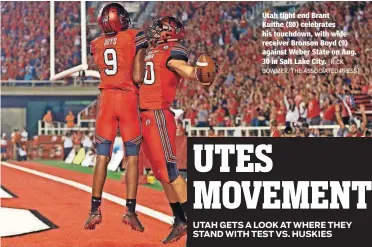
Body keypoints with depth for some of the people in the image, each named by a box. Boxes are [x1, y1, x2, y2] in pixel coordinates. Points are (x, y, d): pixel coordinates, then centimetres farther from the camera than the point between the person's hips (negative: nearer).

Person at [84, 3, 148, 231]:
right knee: (132, 157, 1)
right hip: (128, 99, -3)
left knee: (102, 157, 6)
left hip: (106, 99, 3)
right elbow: (138, 78, -9)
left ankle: (95, 210, 4)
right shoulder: (136, 37, -3)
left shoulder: (97, 44, 10)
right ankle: (130, 210, -4)